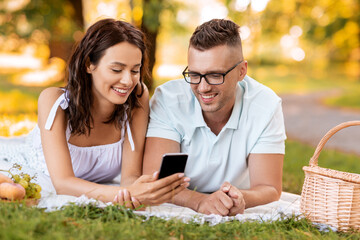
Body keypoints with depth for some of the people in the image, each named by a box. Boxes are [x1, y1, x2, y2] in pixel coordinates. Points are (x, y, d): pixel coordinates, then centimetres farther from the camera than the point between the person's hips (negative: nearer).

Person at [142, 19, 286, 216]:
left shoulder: (266, 106, -11)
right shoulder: (167, 100, -14)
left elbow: (270, 190, -13)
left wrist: (240, 198, -35)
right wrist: (200, 201, -38)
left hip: (237, 218, 2)